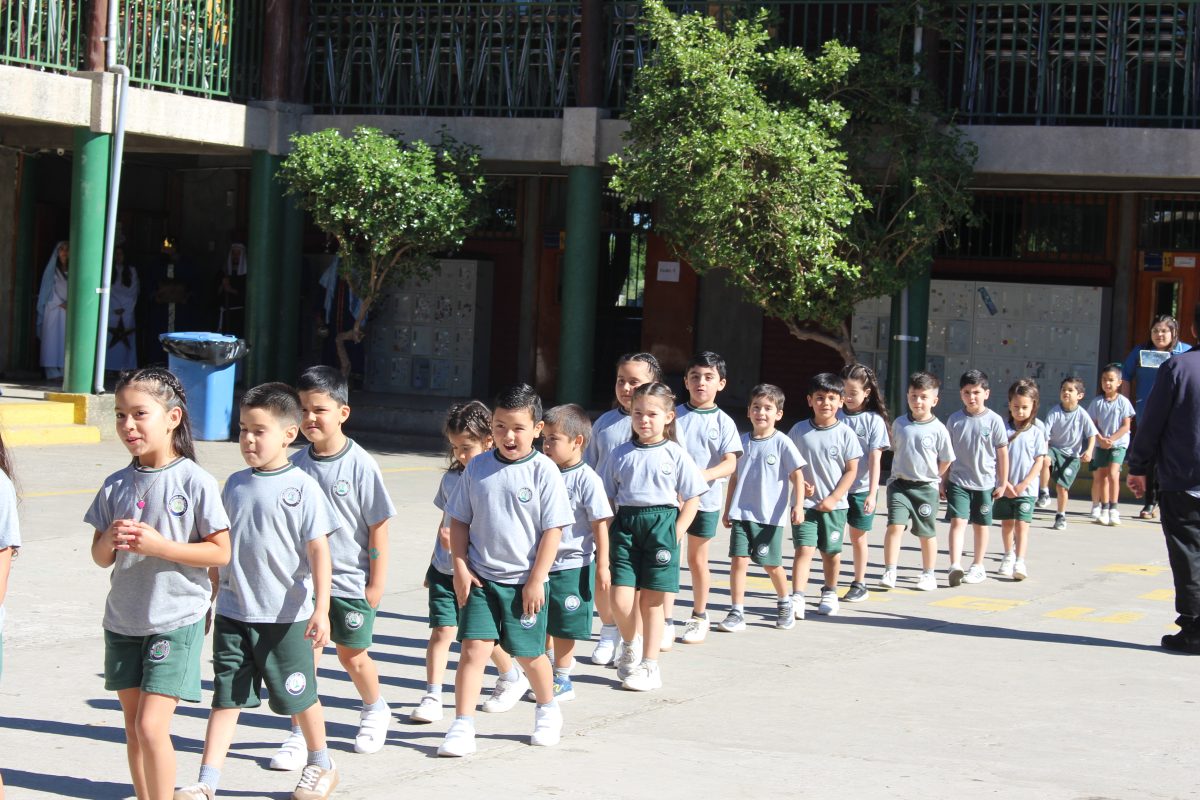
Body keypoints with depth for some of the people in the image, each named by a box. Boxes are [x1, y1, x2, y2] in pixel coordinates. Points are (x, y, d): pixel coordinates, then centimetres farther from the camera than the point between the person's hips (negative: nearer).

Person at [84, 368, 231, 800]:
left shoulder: (195, 481, -10)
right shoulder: (116, 484, 4)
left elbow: (219, 552, -9)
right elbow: (100, 557, 9)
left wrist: (159, 545, -19)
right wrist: (111, 540, -14)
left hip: (176, 621, -5)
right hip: (123, 620, 5)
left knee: (151, 726, -11)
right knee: (133, 728, 11)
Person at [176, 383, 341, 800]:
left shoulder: (302, 487, -9)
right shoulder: (235, 484, 7)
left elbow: (318, 551, -11)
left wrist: (320, 610, -17)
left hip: (285, 616, -4)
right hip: (233, 613, 4)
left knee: (299, 695, 11)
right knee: (226, 695, 1)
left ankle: (320, 765, 33)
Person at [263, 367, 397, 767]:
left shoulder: (360, 466, -13)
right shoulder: (296, 464, -3)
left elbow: (378, 527, -9)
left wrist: (376, 583, -9)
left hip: (351, 580, -2)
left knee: (353, 656, 13)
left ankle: (375, 709, 40)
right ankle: (299, 734, 6)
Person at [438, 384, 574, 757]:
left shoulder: (543, 471, -9)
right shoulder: (477, 468, 1)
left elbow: (553, 529, -8)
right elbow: (459, 521, 7)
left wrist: (536, 579, -10)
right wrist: (460, 568, -1)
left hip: (524, 581, -2)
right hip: (479, 577, 2)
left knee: (529, 653, 13)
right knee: (474, 648, -8)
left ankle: (548, 711, 38)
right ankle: (462, 727, -6)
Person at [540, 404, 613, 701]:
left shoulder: (586, 479, -14)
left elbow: (600, 524, -12)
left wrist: (602, 565, -12)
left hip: (572, 565, -6)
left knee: (564, 626, 3)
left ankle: (562, 679, 16)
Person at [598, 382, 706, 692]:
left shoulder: (675, 455, 1)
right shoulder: (620, 455, 8)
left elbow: (691, 500, 3)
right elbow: (606, 499, 12)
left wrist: (676, 533, -7)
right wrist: (606, 534, 1)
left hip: (662, 524, -2)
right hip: (625, 525, 2)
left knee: (651, 600, 3)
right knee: (620, 599, -7)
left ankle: (649, 665, 14)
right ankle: (630, 643, 24)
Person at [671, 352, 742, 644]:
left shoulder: (723, 422, -1)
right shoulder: (675, 415, 2)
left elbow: (730, 463, -9)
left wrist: (705, 474, -26)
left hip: (705, 499, 0)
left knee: (697, 559, 13)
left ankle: (699, 616, 29)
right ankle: (666, 622, -2)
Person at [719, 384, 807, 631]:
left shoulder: (782, 443, -4)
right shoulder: (743, 442, 7)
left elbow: (797, 476, -3)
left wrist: (798, 506, -12)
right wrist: (727, 510, 15)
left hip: (770, 516, -3)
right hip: (742, 513, 3)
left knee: (771, 564, 8)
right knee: (738, 559, -8)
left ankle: (785, 603, 33)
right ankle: (737, 612, -4)